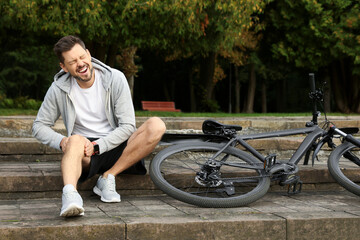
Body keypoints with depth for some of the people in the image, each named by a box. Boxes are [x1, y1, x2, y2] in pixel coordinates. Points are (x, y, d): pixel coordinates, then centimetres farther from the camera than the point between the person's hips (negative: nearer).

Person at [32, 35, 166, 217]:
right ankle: (70, 195, -62)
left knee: (156, 126, -24)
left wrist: (97, 146, -21)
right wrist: (61, 141, -18)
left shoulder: (115, 78, -7)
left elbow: (127, 126, -9)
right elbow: (39, 126, 4)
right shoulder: (59, 88, -3)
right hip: (85, 153, -1)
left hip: (116, 147, 1)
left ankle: (108, 177, -21)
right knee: (76, 140, -37)